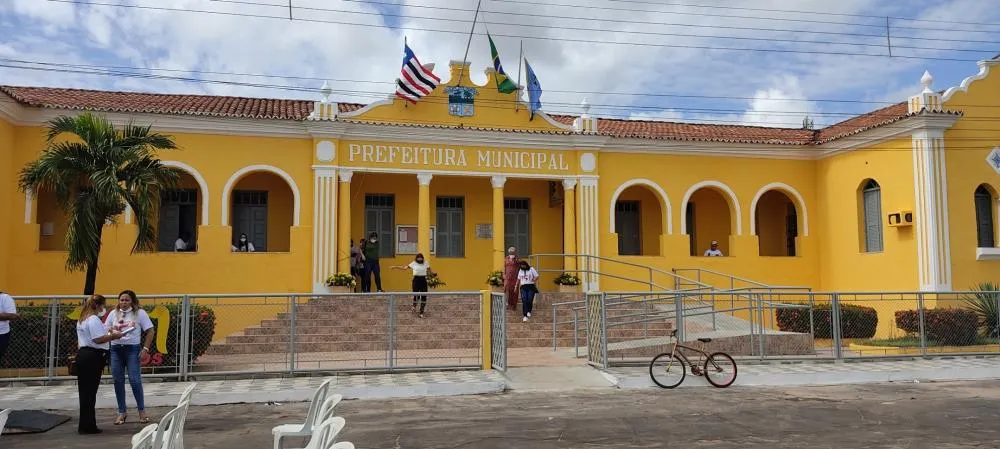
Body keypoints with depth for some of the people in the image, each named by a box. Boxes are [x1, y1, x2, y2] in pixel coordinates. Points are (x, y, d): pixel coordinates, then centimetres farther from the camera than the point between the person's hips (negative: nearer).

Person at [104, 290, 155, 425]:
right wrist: (112, 331, -12)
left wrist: (145, 349, -7)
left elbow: (150, 331, -1)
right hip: (115, 349, 3)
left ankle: (142, 411, 8)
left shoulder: (140, 313, 0)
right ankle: (121, 412, 17)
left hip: (132, 349, -3)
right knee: (118, 381, 6)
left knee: (135, 380, -7)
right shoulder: (113, 313, 9)